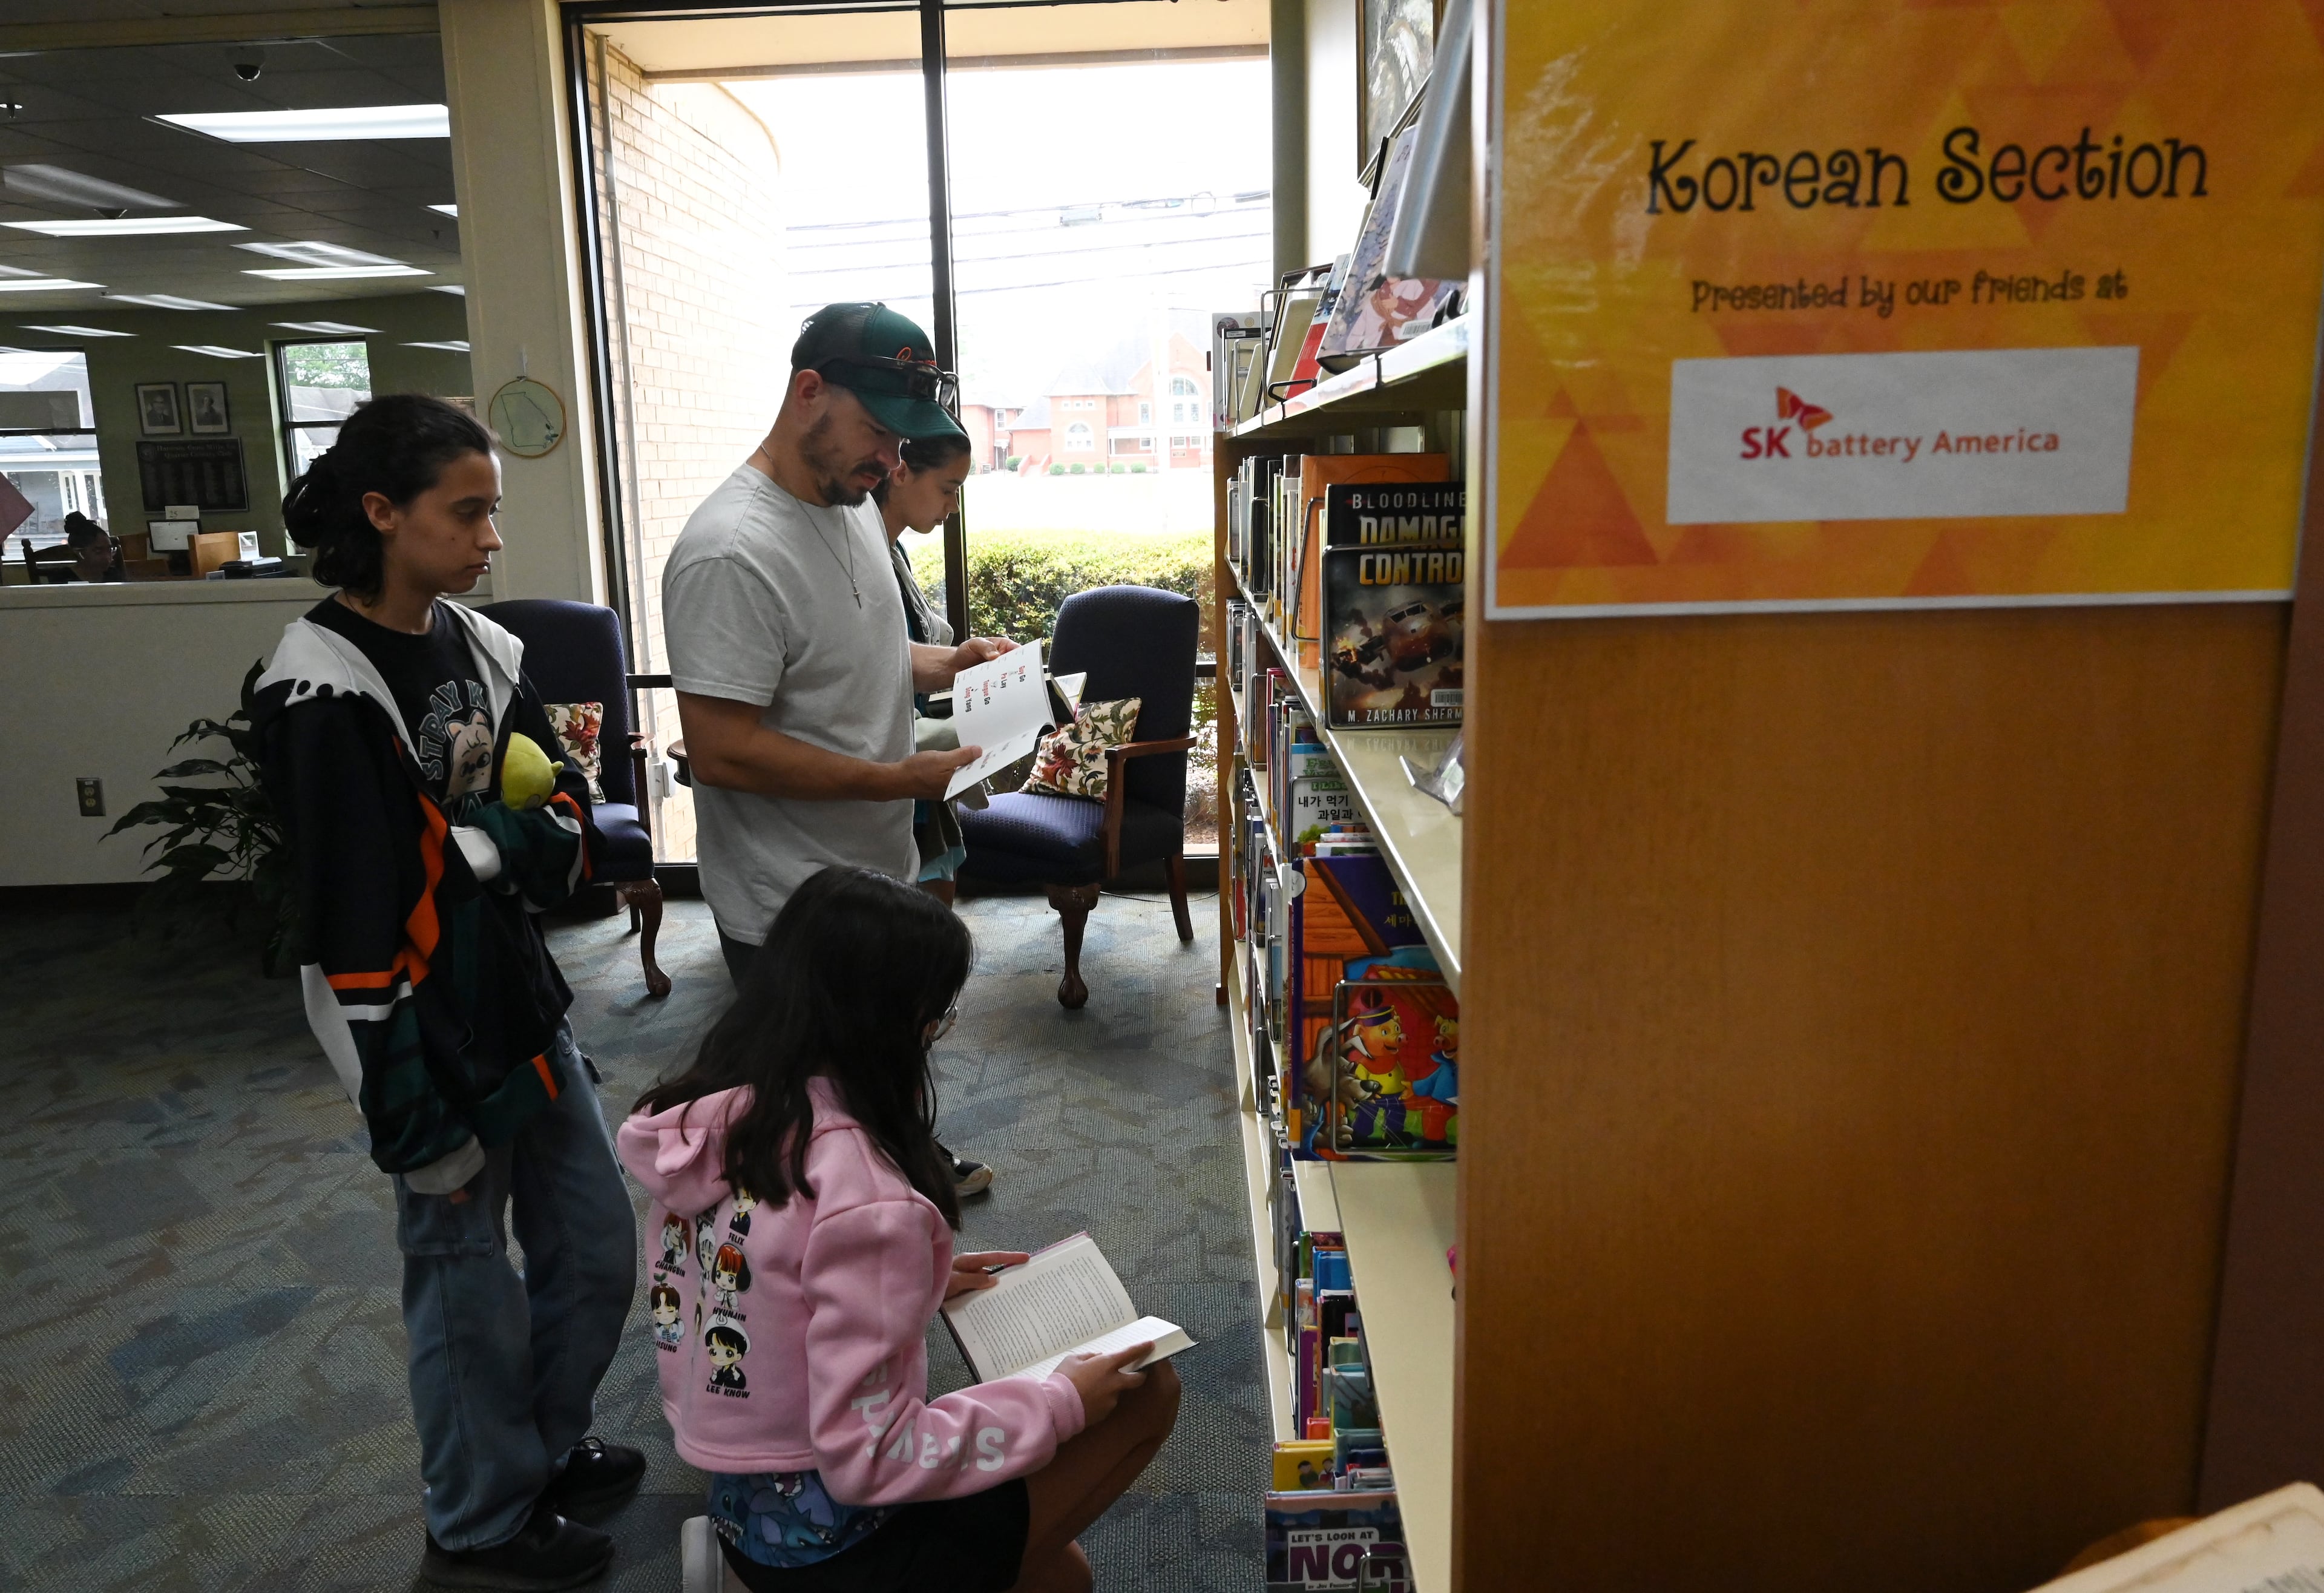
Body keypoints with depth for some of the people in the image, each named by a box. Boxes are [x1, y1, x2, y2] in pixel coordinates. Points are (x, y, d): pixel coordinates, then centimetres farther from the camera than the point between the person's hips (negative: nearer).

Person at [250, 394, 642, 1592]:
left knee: (596, 1251, 17)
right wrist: (415, 1113, -17)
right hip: (431, 1035, -7)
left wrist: (473, 844, -15)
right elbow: (348, 917, -20)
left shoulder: (478, 646, 4)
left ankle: (548, 1448, 42)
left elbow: (565, 812, 8)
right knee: (468, 1287, 9)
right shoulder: (325, 690, -18)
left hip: (525, 1007, 7)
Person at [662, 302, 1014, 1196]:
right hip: (791, 914, -9)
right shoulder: (732, 553, -26)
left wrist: (943, 663, 1)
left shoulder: (852, 505, 5)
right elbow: (720, 752, -29)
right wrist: (901, 779, -26)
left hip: (878, 871, 9)